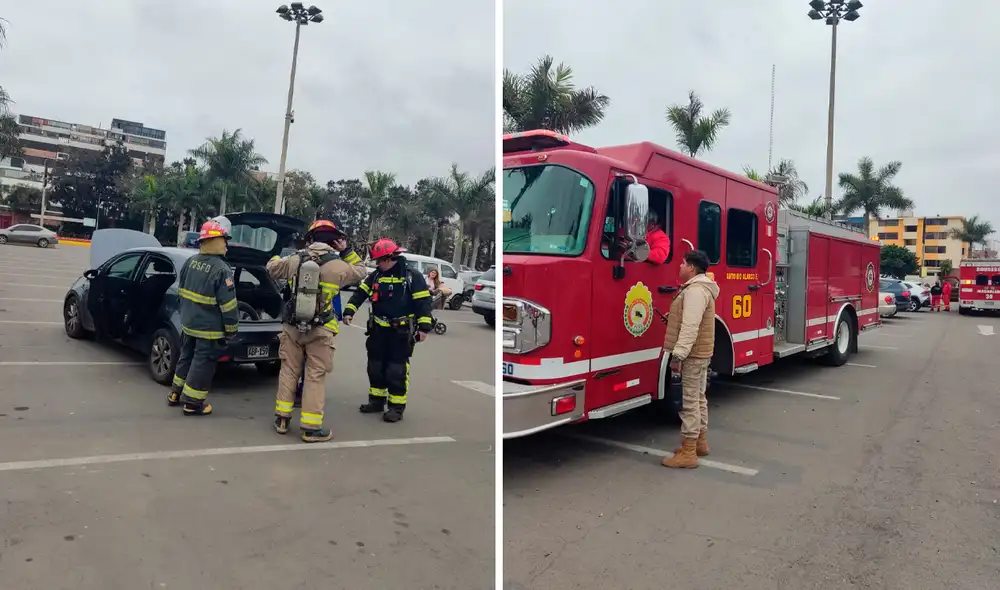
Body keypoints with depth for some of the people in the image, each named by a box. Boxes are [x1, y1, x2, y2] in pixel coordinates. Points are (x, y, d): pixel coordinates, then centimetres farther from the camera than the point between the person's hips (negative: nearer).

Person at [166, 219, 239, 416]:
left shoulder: (191, 261, 3)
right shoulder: (221, 269, -22)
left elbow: (182, 292, 15)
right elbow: (228, 304, -20)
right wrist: (231, 328, -10)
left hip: (189, 322, 8)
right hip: (209, 328, -8)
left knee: (186, 356, 22)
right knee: (202, 363, 2)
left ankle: (175, 393, 34)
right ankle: (192, 403, 9)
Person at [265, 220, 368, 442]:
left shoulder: (294, 260, 0)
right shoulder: (338, 266, -10)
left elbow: (271, 268, 19)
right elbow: (361, 273, 10)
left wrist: (276, 257, 40)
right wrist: (347, 251, 12)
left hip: (293, 326, 3)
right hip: (320, 330, -3)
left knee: (289, 371, 15)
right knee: (315, 377, 2)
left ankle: (282, 419, 22)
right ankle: (311, 428, 6)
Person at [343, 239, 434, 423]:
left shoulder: (412, 277, -9)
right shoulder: (375, 276, 6)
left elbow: (423, 302, -11)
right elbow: (360, 294, 7)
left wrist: (424, 327, -17)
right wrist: (349, 311, -6)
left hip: (401, 332, -6)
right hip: (378, 330, 6)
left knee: (397, 370, -3)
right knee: (375, 367, 12)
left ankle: (397, 407, 6)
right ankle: (377, 400, 26)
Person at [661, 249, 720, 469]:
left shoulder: (695, 290, -20)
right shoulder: (701, 287, 15)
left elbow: (690, 326, -28)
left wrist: (678, 355, -29)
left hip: (692, 355, -11)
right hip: (700, 353, 11)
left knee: (689, 401, -8)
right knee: (698, 398, 17)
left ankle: (688, 453, -4)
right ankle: (700, 442, 28)